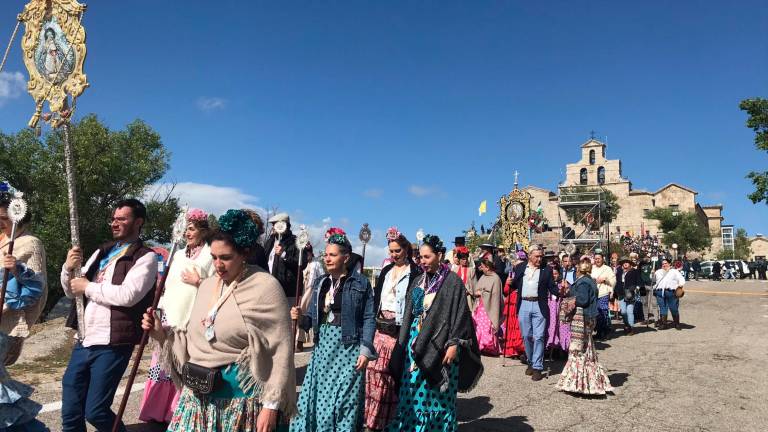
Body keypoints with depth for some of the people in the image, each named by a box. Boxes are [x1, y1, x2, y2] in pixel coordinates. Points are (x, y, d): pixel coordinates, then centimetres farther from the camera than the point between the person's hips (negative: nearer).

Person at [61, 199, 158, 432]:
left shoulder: (145, 257, -8)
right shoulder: (101, 253, 15)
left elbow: (128, 295, -22)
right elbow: (72, 291, 16)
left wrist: (88, 287, -10)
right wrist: (69, 269, -4)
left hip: (112, 345, -7)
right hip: (84, 342, 7)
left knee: (95, 411, -1)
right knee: (70, 413, 12)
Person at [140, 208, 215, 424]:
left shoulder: (211, 255, -4)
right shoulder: (178, 254, 15)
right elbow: (168, 285, 18)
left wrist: (199, 282, -16)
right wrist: (159, 309, 10)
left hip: (194, 321, -6)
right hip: (170, 317, 6)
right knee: (164, 364, 9)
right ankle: (158, 410, 22)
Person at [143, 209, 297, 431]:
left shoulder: (265, 287, -13)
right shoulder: (207, 285, 9)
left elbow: (280, 352, -14)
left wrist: (271, 404, -16)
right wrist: (161, 333, 4)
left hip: (240, 397, -6)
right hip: (199, 394, 6)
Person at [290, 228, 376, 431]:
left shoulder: (360, 283, -5)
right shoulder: (320, 283, 10)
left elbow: (369, 318, -7)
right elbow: (313, 317, 11)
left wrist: (365, 350, -13)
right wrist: (301, 317, -11)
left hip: (348, 346, -5)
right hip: (323, 345, 5)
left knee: (344, 400, 0)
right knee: (317, 396, 9)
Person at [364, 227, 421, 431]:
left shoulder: (415, 273, -3)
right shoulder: (385, 271, 15)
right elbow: (376, 297, 16)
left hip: (400, 329, -5)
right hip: (381, 327, 5)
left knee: (395, 374, -1)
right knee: (375, 370, 2)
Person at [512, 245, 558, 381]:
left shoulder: (546, 270, 5)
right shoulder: (520, 268, 9)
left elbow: (552, 287, 2)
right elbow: (515, 285, 12)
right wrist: (510, 282, -9)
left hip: (539, 306, -2)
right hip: (523, 305, 2)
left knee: (539, 337, -4)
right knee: (526, 336, 10)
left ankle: (537, 367, 4)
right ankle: (531, 362, 28)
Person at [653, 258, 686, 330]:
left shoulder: (674, 271, 14)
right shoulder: (658, 272, 23)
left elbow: (681, 279, 4)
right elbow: (653, 281, 28)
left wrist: (680, 285, -14)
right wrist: (654, 288, 13)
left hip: (671, 291, -3)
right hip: (660, 292, 3)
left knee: (674, 308, -1)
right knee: (662, 309, 0)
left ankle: (677, 324, 10)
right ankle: (663, 324, 5)